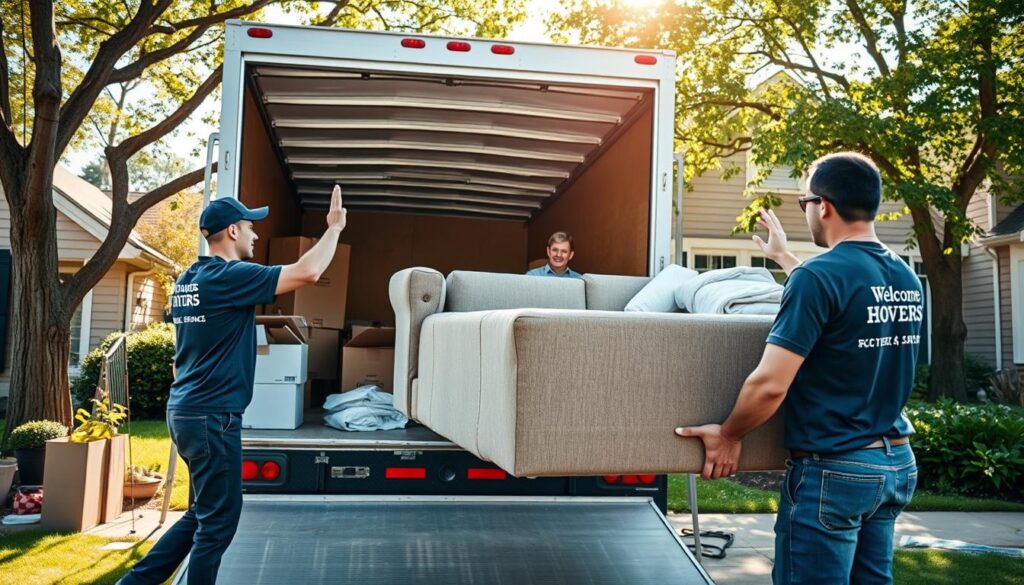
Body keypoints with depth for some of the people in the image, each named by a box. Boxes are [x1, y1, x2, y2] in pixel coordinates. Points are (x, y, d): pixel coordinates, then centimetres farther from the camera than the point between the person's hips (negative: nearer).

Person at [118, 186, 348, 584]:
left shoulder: (188, 280, 12)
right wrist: (334, 227, -9)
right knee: (218, 521, 2)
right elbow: (307, 272, -21)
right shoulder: (228, 277, -16)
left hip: (187, 410, 9)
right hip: (212, 416, -9)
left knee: (204, 513, 20)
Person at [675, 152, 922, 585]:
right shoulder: (907, 278, 5)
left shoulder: (818, 275, -19)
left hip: (833, 468, -8)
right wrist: (783, 257, 37)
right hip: (897, 461, 8)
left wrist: (729, 434, -6)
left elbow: (770, 384, -22)